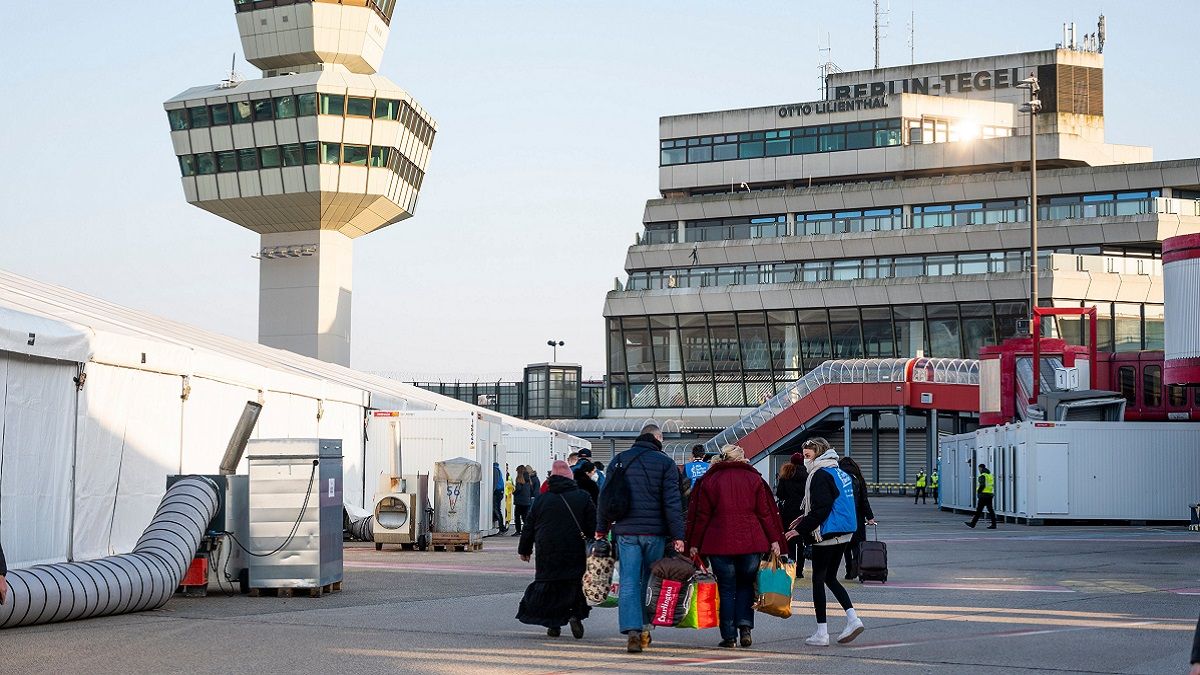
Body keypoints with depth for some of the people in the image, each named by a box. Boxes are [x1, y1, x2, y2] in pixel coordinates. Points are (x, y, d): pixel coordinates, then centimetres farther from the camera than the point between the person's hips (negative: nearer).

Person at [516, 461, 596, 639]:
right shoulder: (582, 498, 1)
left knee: (549, 587, 9)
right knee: (576, 584, 9)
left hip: (547, 555, 1)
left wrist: (524, 550, 24)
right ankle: (576, 615, -11)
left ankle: (553, 623, 5)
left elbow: (529, 528, 12)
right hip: (575, 556, -1)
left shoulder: (541, 500, 6)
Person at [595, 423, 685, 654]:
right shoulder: (665, 463, 0)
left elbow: (605, 497, 10)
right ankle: (644, 628, 19)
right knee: (650, 582, 13)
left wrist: (602, 528, 16)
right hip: (655, 532, -1)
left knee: (628, 583, -1)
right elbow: (672, 502, -6)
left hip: (626, 531, 1)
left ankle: (632, 631, -12)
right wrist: (677, 535, -6)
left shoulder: (619, 460, 9)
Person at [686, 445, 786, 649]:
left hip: (720, 543, -1)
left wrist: (694, 544, 7)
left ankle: (729, 636, 3)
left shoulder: (710, 480, 5)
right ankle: (745, 627, 0)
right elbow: (766, 512, 4)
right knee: (746, 585, 15)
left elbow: (701, 515, 3)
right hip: (751, 541, 1)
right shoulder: (754, 479, 7)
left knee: (726, 589, 5)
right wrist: (774, 540, 6)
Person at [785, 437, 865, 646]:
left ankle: (821, 633, 0)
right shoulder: (841, 473, 16)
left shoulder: (821, 475, -13)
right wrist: (806, 519, 20)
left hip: (827, 535, -9)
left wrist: (801, 529, -15)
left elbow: (820, 509, -20)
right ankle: (853, 619, 5)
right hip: (844, 535, 9)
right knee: (830, 578, 18)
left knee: (818, 580, -1)